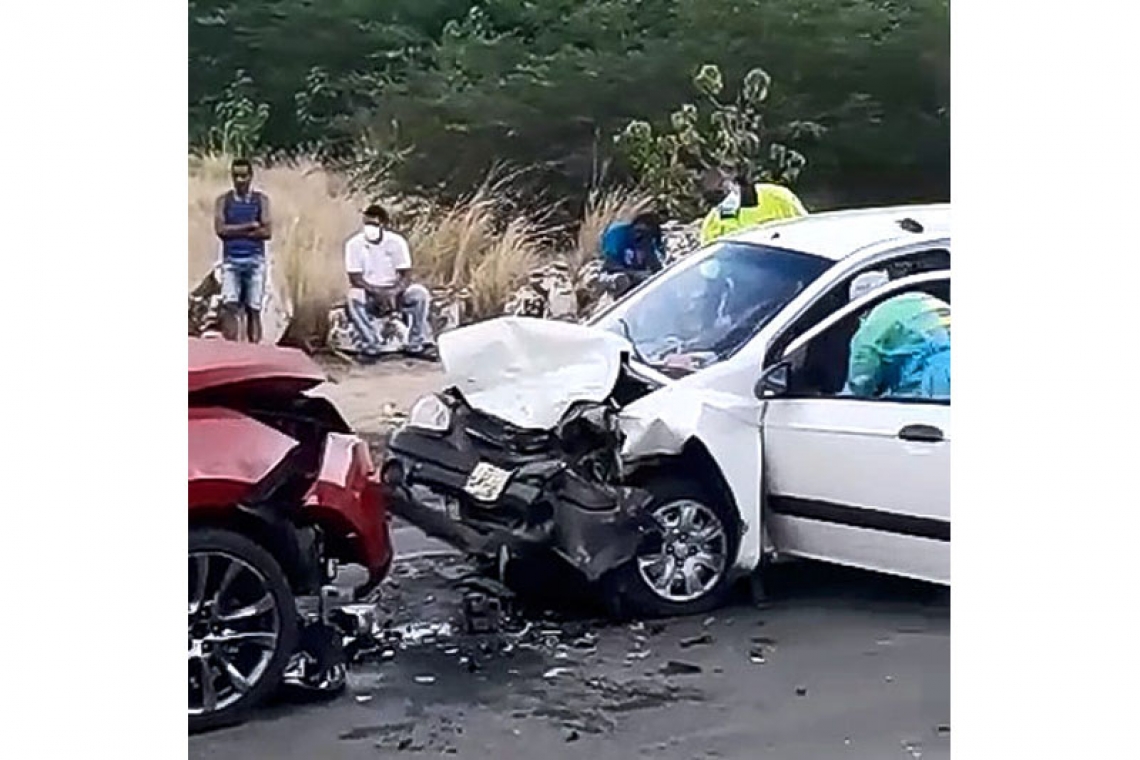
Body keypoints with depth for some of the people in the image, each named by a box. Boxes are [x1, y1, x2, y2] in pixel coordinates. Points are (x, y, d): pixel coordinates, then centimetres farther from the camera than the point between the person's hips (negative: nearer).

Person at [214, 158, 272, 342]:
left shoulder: (261, 200, 6)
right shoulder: (223, 200, 7)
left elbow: (267, 232, -5)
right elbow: (221, 230, -6)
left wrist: (236, 231, -6)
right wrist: (249, 226, -9)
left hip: (255, 259, 0)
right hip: (231, 259, 0)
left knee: (254, 310, 1)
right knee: (229, 306, -13)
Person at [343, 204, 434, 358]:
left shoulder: (397, 241, -8)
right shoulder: (354, 244, -10)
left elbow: (406, 275, -10)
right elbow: (355, 278, -13)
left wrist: (393, 292, -30)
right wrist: (377, 292, -28)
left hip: (395, 292, 1)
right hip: (369, 294, -1)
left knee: (420, 293, -26)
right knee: (354, 297, -34)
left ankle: (417, 340, -17)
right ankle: (371, 343, -24)